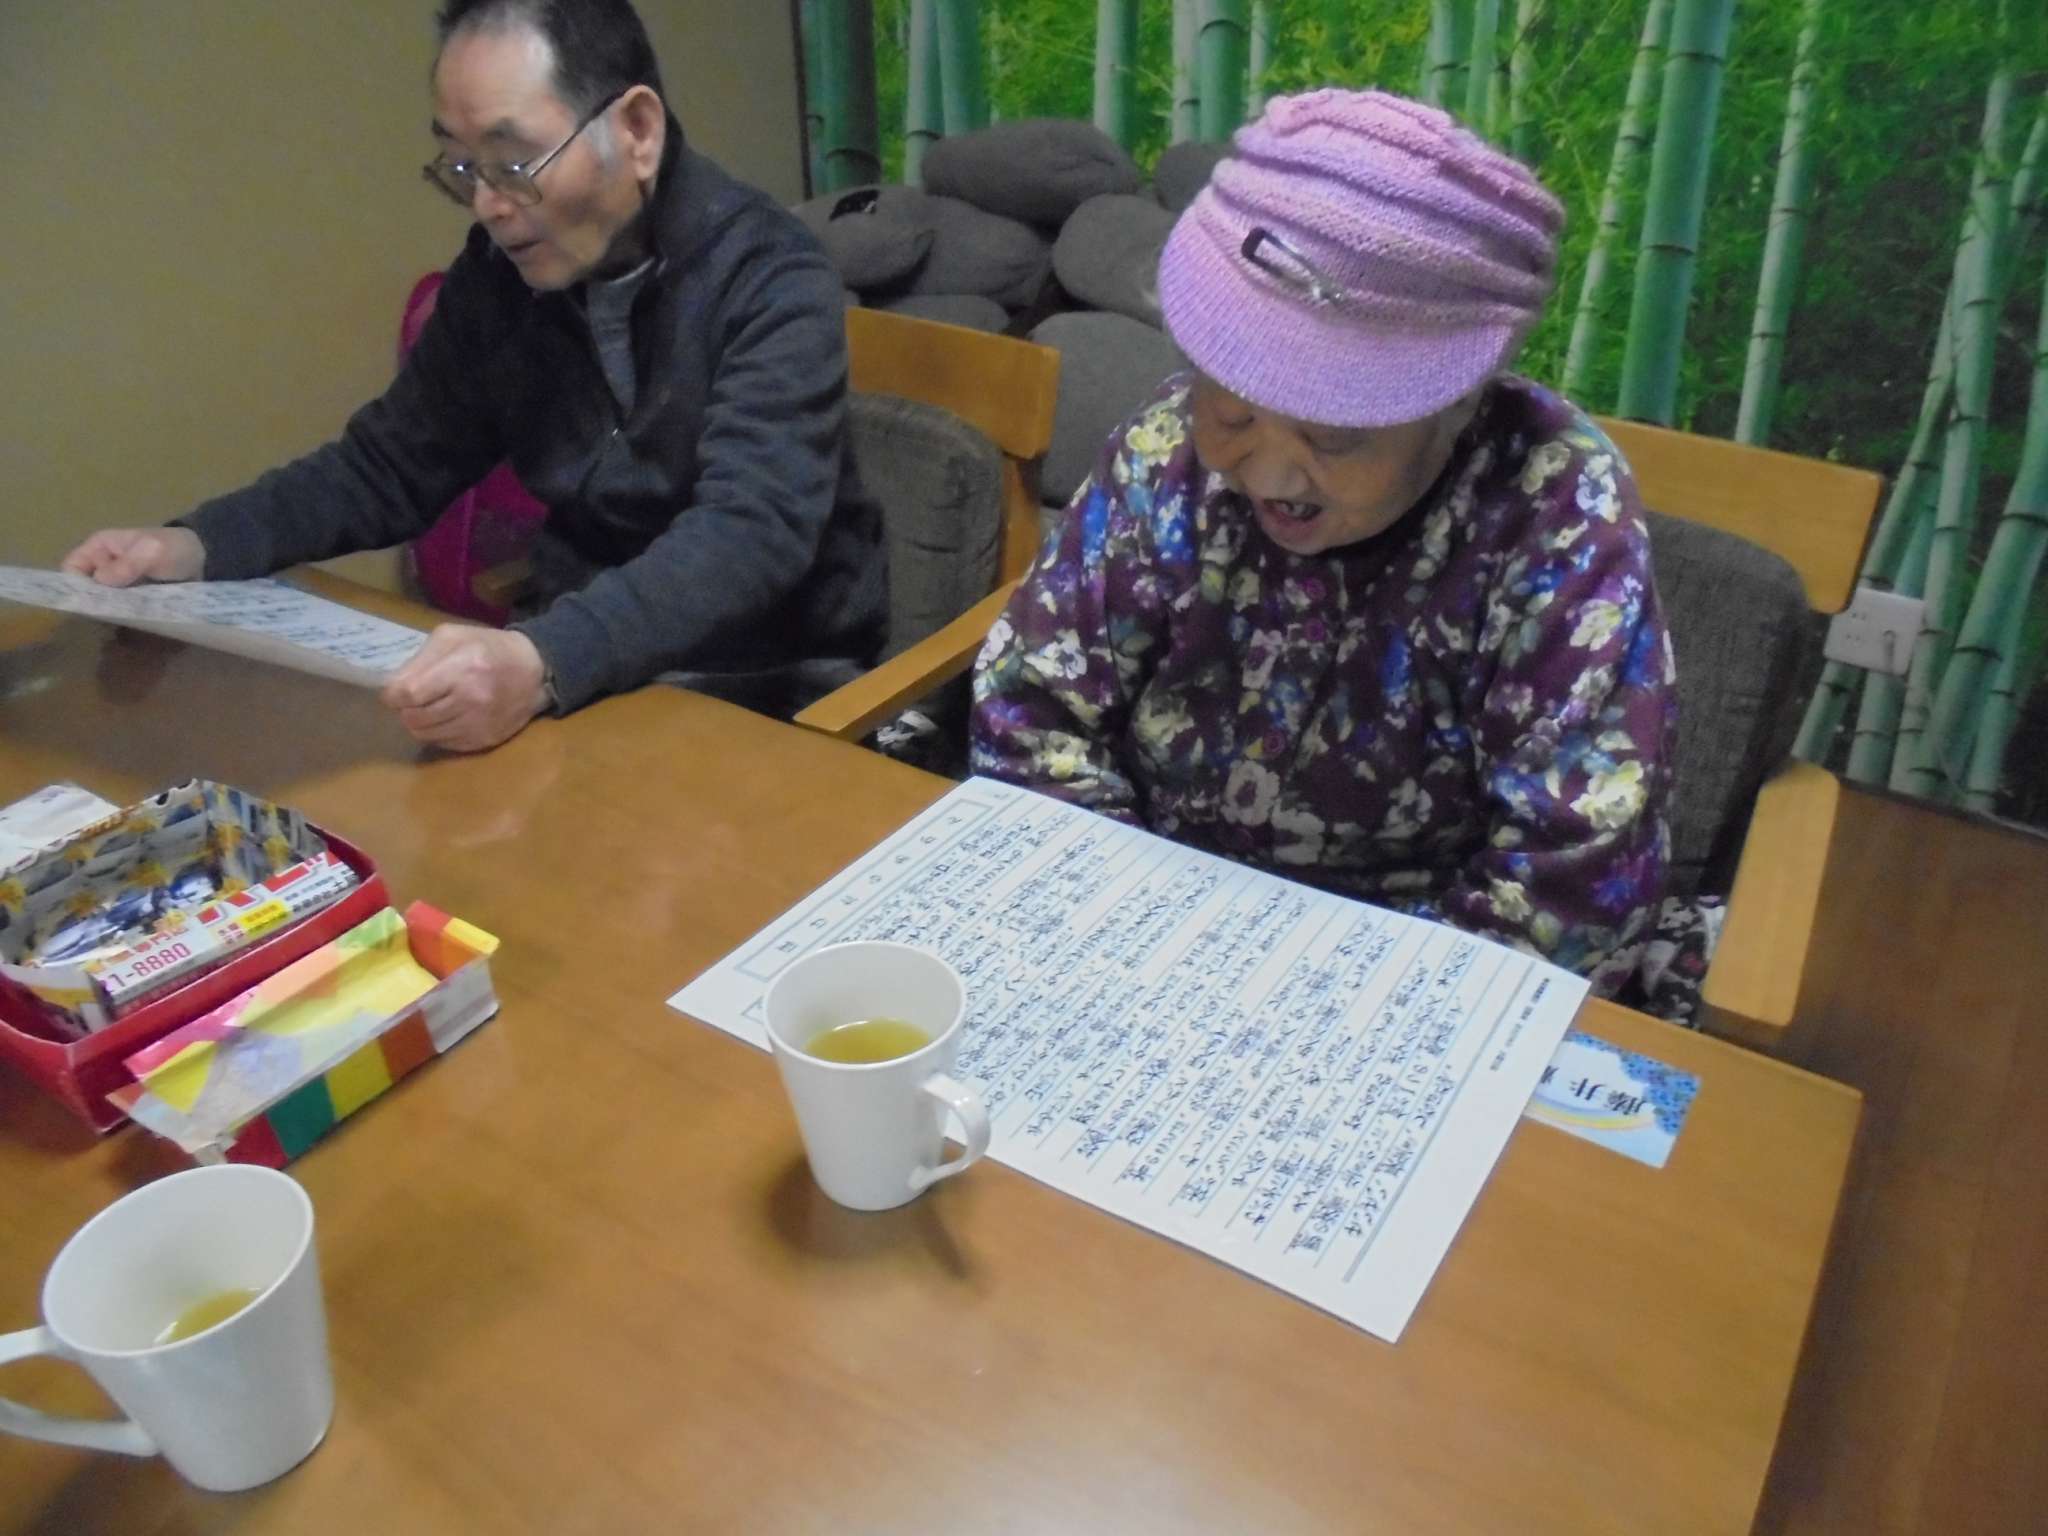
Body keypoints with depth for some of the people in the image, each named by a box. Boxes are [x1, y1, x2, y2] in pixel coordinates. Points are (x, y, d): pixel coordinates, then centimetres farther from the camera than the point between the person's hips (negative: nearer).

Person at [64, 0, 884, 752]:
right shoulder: (499, 271, 2)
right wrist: (199, 543, -5)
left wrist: (545, 663, -46)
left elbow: (749, 532, -30)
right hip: (583, 666, 6)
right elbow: (389, 464, 12)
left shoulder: (770, 277, -17)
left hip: (770, 682, -5)